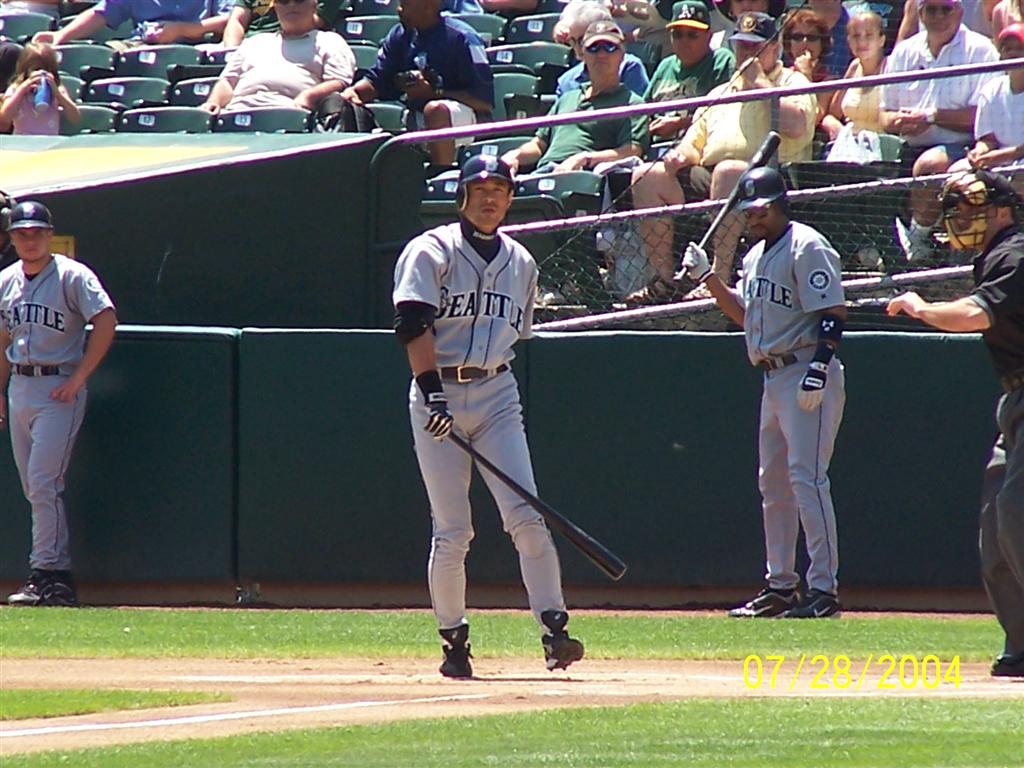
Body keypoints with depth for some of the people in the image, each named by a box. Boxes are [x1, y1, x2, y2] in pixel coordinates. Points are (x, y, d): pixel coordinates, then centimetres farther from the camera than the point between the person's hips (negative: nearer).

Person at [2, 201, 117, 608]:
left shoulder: (72, 276, -8)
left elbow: (106, 320, -17)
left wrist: (78, 378, -18)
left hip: (59, 387, -7)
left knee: (43, 481, -15)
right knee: (33, 486, 7)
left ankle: (49, 572, -15)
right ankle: (56, 571, 12)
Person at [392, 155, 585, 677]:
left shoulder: (520, 263, 14)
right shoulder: (431, 253, -3)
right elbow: (413, 326, -13)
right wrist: (432, 391, -23)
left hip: (497, 393, 3)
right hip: (439, 394, -3)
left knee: (526, 516, -11)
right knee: (452, 530, -4)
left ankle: (554, 629, -14)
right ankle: (453, 640, 8)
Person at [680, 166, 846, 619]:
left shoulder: (806, 248, -11)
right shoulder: (757, 255, 17)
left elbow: (833, 314, -16)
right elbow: (745, 315, 23)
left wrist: (817, 371, -25)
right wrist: (707, 278, 11)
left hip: (807, 375, -10)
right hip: (774, 378, 10)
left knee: (806, 476, -14)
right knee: (773, 482, 12)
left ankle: (824, 589, -16)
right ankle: (780, 586, 19)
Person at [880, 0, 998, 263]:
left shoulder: (979, 50, -1)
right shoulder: (904, 52, 16)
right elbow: (886, 116, 16)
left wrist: (931, 116, -15)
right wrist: (899, 122, -9)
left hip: (959, 145, -6)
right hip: (911, 150, 6)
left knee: (929, 165, -37)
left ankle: (918, 238, -17)